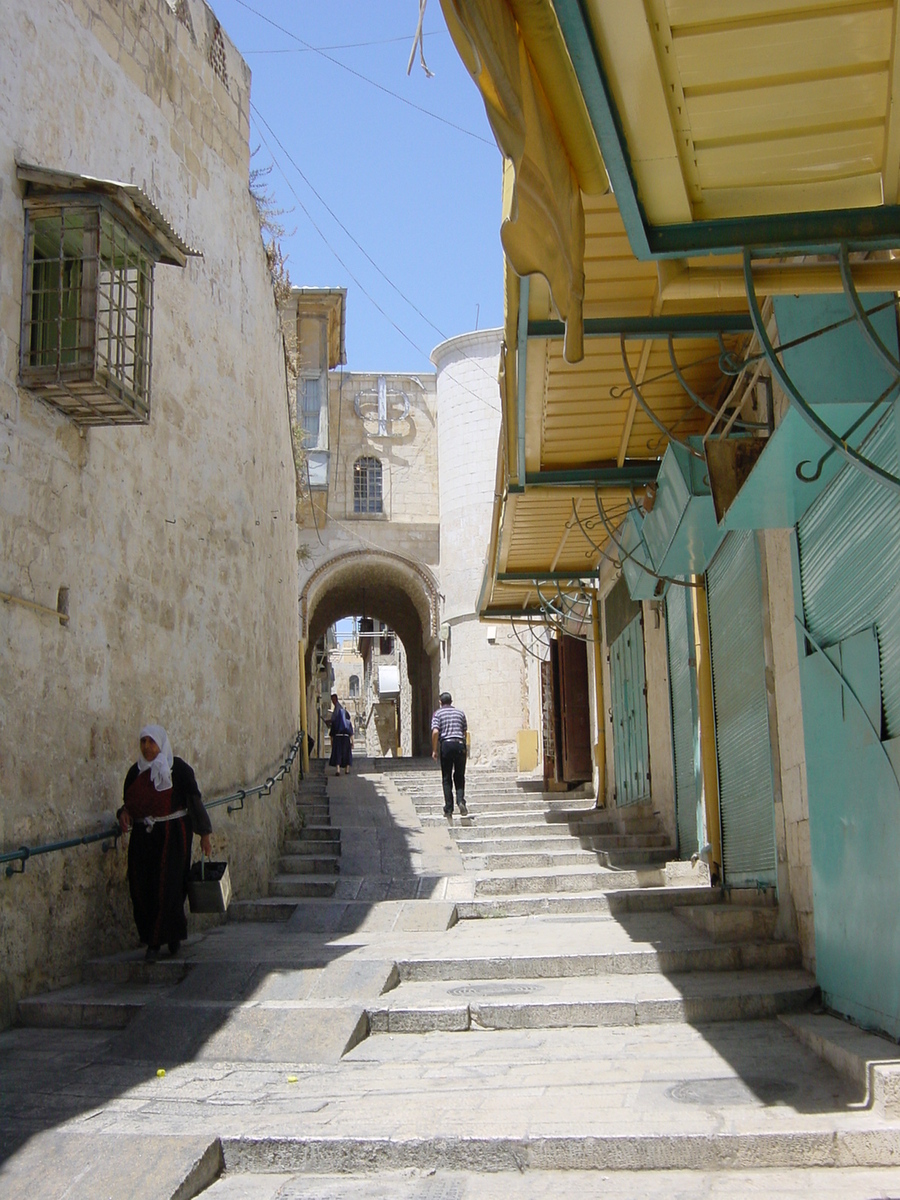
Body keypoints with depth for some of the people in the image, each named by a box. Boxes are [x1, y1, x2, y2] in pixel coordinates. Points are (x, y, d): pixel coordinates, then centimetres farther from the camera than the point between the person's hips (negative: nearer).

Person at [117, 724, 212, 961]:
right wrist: (124, 813, -7)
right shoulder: (135, 771, 9)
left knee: (167, 886, -7)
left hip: (172, 834, -5)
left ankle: (156, 941, 5)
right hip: (143, 837, 5)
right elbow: (128, 802, 18)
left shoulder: (178, 768, -4)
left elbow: (194, 799, 0)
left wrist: (204, 834, 0)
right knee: (141, 888, -1)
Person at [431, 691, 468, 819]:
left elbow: (435, 732, -9)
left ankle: (448, 810, 4)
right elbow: (465, 732, 14)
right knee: (459, 777, 12)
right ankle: (461, 800, -11)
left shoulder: (438, 713, 3)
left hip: (446, 745, -2)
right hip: (460, 744, 2)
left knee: (446, 779, 6)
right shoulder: (460, 712, 13)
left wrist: (434, 750, -3)